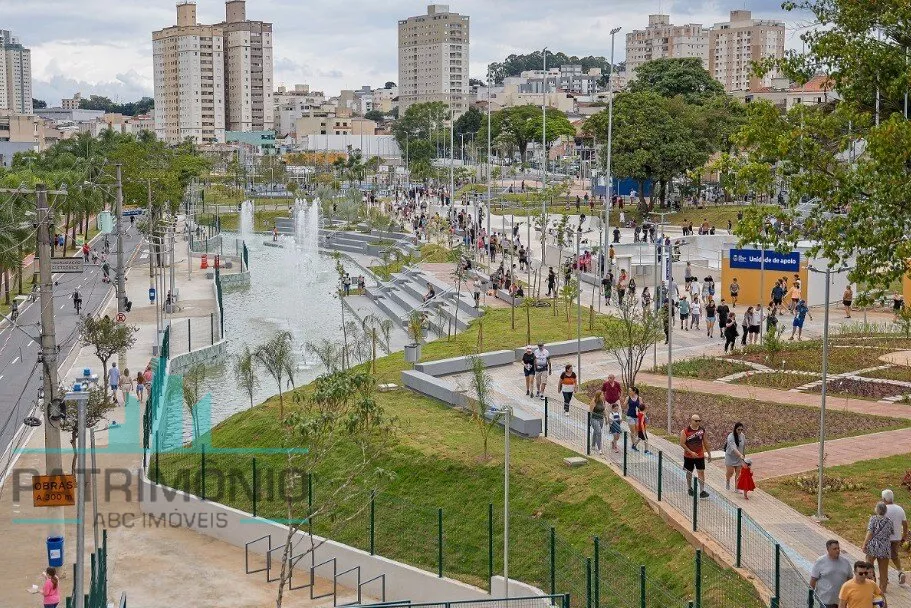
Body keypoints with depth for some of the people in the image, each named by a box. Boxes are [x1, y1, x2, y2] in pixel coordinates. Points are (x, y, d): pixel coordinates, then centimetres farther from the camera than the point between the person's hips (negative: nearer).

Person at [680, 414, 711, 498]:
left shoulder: (702, 430, -1)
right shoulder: (685, 431, -13)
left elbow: (705, 442, 9)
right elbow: (682, 444, -13)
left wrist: (709, 453, 12)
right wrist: (691, 452, -20)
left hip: (700, 456, 2)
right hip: (688, 456, -2)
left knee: (701, 472, -7)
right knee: (689, 472, 13)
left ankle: (702, 491, -8)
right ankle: (689, 488, 32)